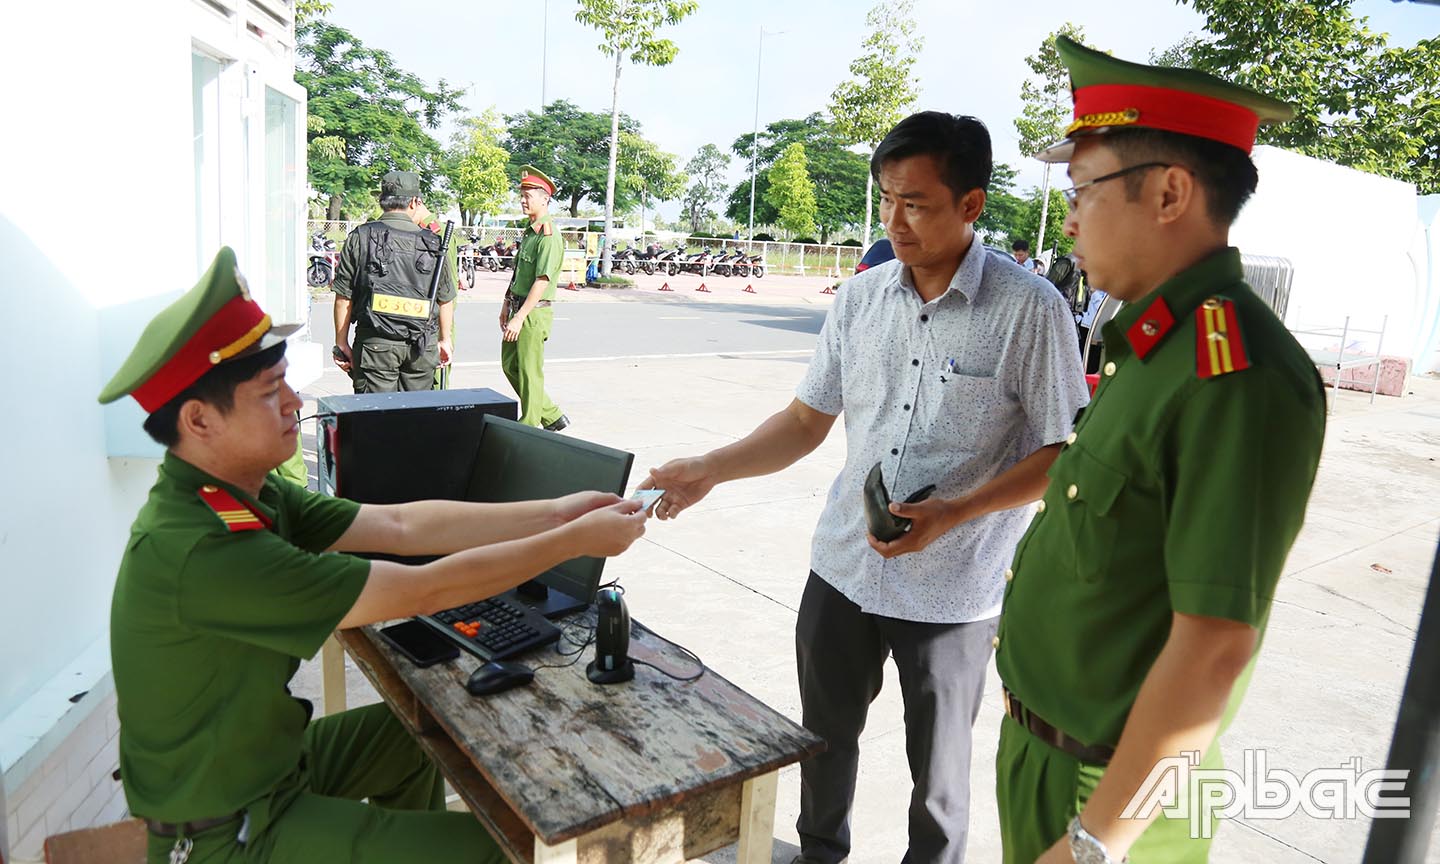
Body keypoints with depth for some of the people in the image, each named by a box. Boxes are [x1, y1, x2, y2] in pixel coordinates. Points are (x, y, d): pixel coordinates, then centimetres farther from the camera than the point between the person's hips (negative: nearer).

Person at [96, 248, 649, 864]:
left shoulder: (245, 492, -6)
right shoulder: (204, 551, -34)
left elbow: (402, 524, -6)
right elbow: (423, 592, -30)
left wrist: (554, 511, -10)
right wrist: (576, 541, -22)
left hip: (261, 760, 8)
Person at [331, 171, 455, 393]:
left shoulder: (361, 237, 0)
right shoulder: (433, 243, 5)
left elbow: (344, 297, -1)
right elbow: (446, 299, 11)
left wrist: (342, 343, 7)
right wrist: (444, 340, 23)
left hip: (375, 343, -2)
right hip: (422, 346, 2)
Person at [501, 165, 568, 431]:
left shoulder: (549, 236, -16)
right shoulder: (529, 231, 15)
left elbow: (542, 281, -23)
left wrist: (519, 318, -25)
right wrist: (507, 303, 19)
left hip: (534, 313, -10)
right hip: (519, 309, 10)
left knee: (529, 371, -2)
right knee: (509, 365, 15)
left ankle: (529, 429, 11)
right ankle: (552, 416, 24)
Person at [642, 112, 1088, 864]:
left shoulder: (1030, 309, -14)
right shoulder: (860, 296, 0)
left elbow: (1063, 454, -11)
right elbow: (807, 422, 5)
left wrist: (954, 513, -22)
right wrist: (710, 469, -6)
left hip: (953, 590, -4)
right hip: (842, 568, 5)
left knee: (937, 765, 15)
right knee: (824, 735, 22)